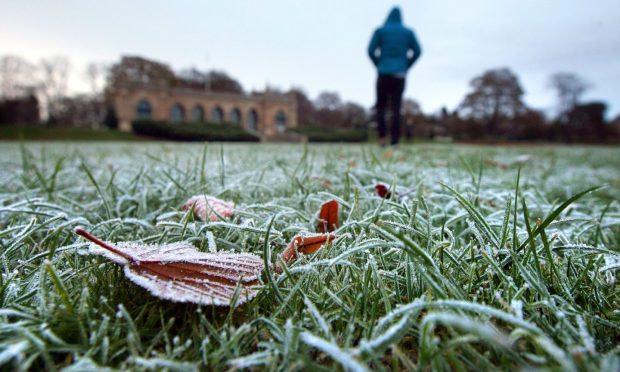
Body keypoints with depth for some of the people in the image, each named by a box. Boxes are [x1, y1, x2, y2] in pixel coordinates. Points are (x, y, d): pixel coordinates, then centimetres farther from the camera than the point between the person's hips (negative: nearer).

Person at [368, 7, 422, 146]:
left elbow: (371, 50, -3)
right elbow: (417, 51, 6)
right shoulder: (408, 32, 13)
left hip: (384, 73, -2)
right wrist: (406, 67, 12)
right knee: (396, 108, 1)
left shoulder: (380, 30, 6)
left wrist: (379, 66, 8)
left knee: (381, 106, 7)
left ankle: (382, 137, -10)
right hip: (400, 75, 2)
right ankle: (394, 140, -9)